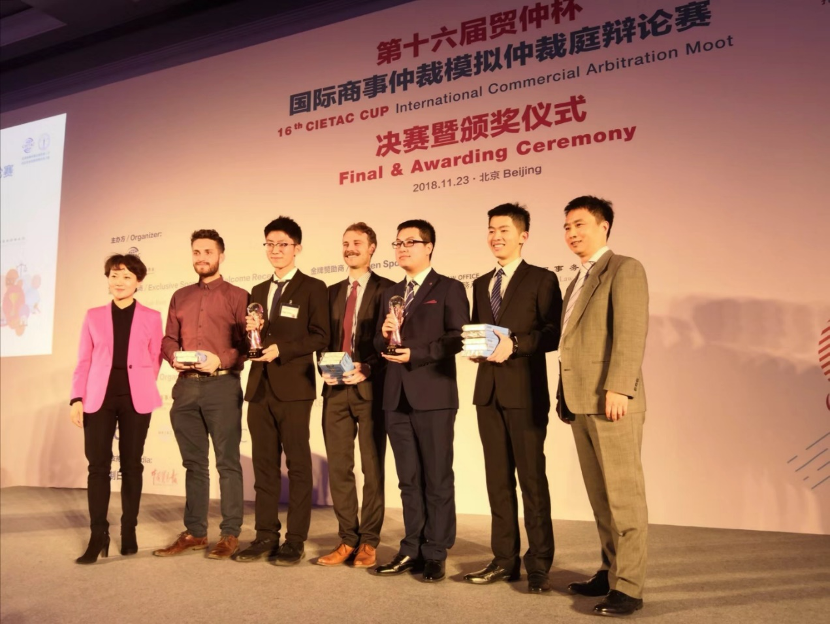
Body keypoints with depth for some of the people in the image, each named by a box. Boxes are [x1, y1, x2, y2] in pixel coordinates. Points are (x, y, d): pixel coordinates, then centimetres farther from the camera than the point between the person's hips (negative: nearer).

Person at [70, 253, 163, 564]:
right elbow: (84, 361, 6)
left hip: (135, 398, -1)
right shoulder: (94, 316, 10)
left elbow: (154, 361, 8)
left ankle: (129, 533, 15)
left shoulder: (151, 317, 6)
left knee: (131, 465, 5)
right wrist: (77, 398, -2)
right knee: (98, 465, -3)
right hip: (100, 397, 1)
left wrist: (139, 388, 1)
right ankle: (98, 537, 4)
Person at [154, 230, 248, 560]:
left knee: (227, 462, -1)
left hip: (222, 385, -5)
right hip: (186, 386, 5)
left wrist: (221, 360, -17)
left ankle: (230, 534, 6)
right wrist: (173, 356, -5)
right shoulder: (180, 297, 18)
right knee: (194, 463, 11)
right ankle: (194, 532, 19)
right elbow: (169, 339, 16)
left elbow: (247, 343, -3)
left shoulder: (237, 296, 3)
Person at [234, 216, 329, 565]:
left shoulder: (312, 288, 0)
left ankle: (295, 541, 8)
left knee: (297, 465, 1)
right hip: (260, 387, 6)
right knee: (264, 466, 10)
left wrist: (281, 348, -17)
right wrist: (250, 332, -1)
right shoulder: (258, 292, 18)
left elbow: (320, 337, -8)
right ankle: (266, 536, 19)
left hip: (293, 387, -6)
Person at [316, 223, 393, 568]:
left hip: (371, 389, -5)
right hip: (336, 390, 5)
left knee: (372, 468, 5)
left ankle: (369, 542, 16)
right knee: (338, 468, 8)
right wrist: (325, 368, -2)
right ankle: (348, 539, 19)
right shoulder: (333, 292, 16)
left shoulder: (387, 289, -1)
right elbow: (324, 339, 16)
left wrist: (367, 369, -18)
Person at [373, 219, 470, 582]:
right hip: (396, 398, 6)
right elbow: (380, 344, 18)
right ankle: (412, 550, 21)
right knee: (408, 480, 12)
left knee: (437, 479, 2)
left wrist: (415, 352, -18)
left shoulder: (449, 289, 1)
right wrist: (385, 335, -4)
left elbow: (458, 337, -11)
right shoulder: (391, 293, 19)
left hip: (433, 396, -6)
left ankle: (435, 555, 12)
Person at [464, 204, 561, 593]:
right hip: (488, 391, 6)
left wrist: (515, 344, -19)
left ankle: (538, 565, 10)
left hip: (525, 392, -6)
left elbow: (555, 333, -9)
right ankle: (504, 560, 20)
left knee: (531, 478, -1)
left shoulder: (541, 279, -1)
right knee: (498, 478, 10)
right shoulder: (481, 284, 18)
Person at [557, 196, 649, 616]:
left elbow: (631, 332, -14)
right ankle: (610, 572, 24)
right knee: (599, 496, 13)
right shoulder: (577, 281, 23)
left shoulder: (625, 269, -3)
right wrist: (564, 397, 14)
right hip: (581, 403, 8)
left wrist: (618, 388, -23)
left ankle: (628, 586, 4)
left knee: (623, 494, -3)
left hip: (611, 401, -8)